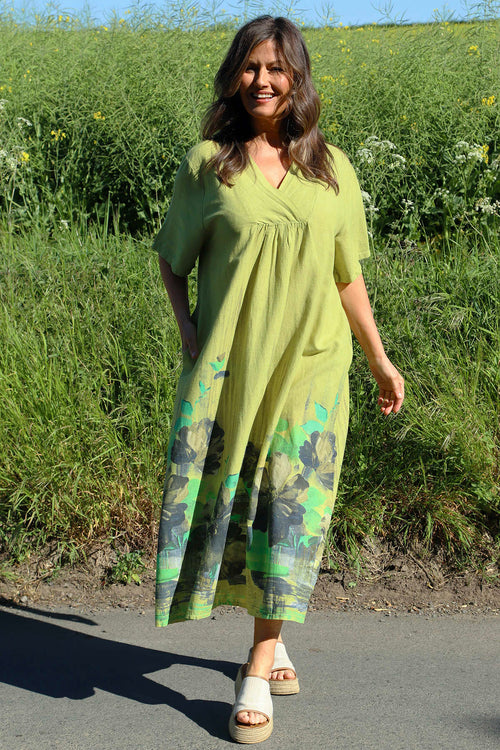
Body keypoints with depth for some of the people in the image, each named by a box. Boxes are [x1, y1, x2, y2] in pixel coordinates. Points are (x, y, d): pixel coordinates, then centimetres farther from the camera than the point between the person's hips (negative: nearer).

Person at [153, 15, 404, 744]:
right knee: (231, 499, 5)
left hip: (310, 366, 1)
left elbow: (348, 275, 11)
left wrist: (380, 358, 14)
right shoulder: (207, 164, 0)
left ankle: (257, 670, 12)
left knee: (293, 505, 1)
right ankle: (269, 639, 28)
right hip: (229, 366, -1)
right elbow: (172, 259, 9)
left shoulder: (332, 170, 4)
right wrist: (187, 328, -6)